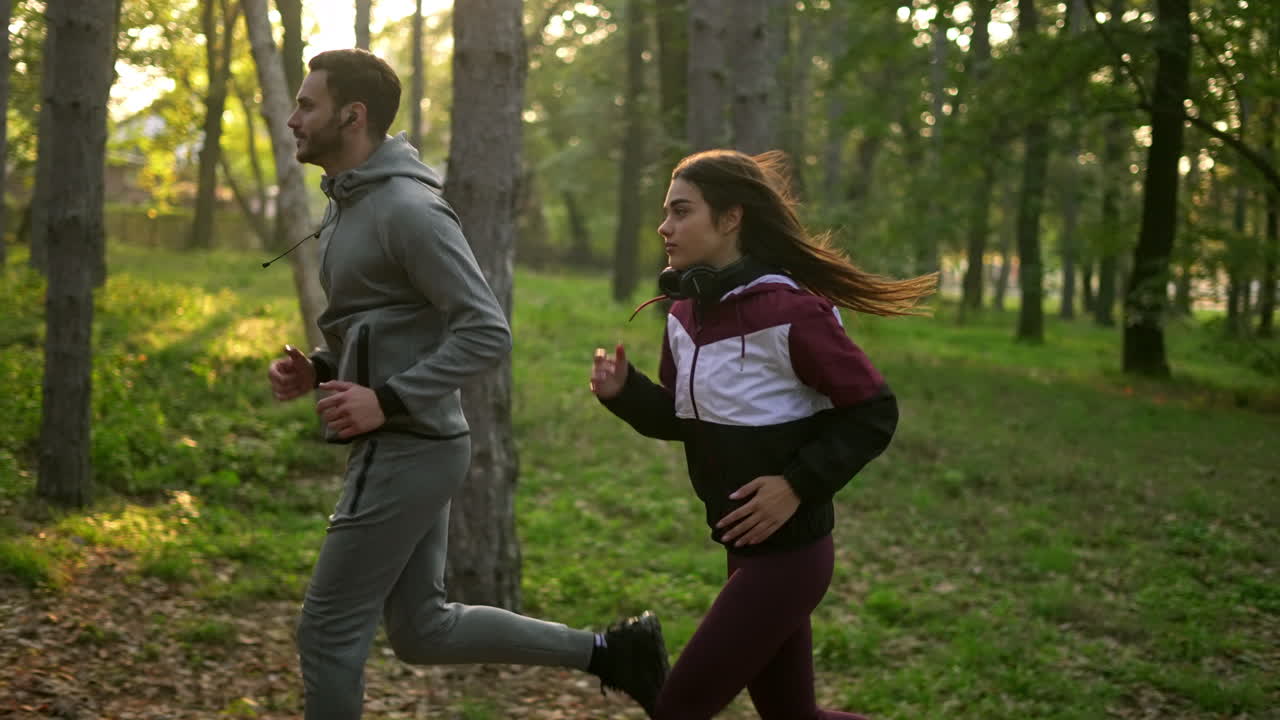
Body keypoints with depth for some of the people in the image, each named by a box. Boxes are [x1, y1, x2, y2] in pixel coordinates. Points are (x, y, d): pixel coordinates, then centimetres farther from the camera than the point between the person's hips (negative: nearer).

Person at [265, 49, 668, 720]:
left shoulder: (408, 208, -18)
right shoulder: (354, 206, 14)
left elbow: (486, 332, -23)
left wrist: (387, 401, -25)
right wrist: (316, 370, 6)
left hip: (405, 451, -10)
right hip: (404, 448, 10)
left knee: (327, 629, 0)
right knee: (422, 630, 16)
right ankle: (610, 652, 21)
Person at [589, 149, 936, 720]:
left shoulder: (787, 310, -20)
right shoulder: (686, 312, 4)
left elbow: (873, 413, -14)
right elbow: (681, 417, 14)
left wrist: (799, 486, -21)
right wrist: (624, 392, -4)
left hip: (788, 552, -9)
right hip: (745, 547, 9)